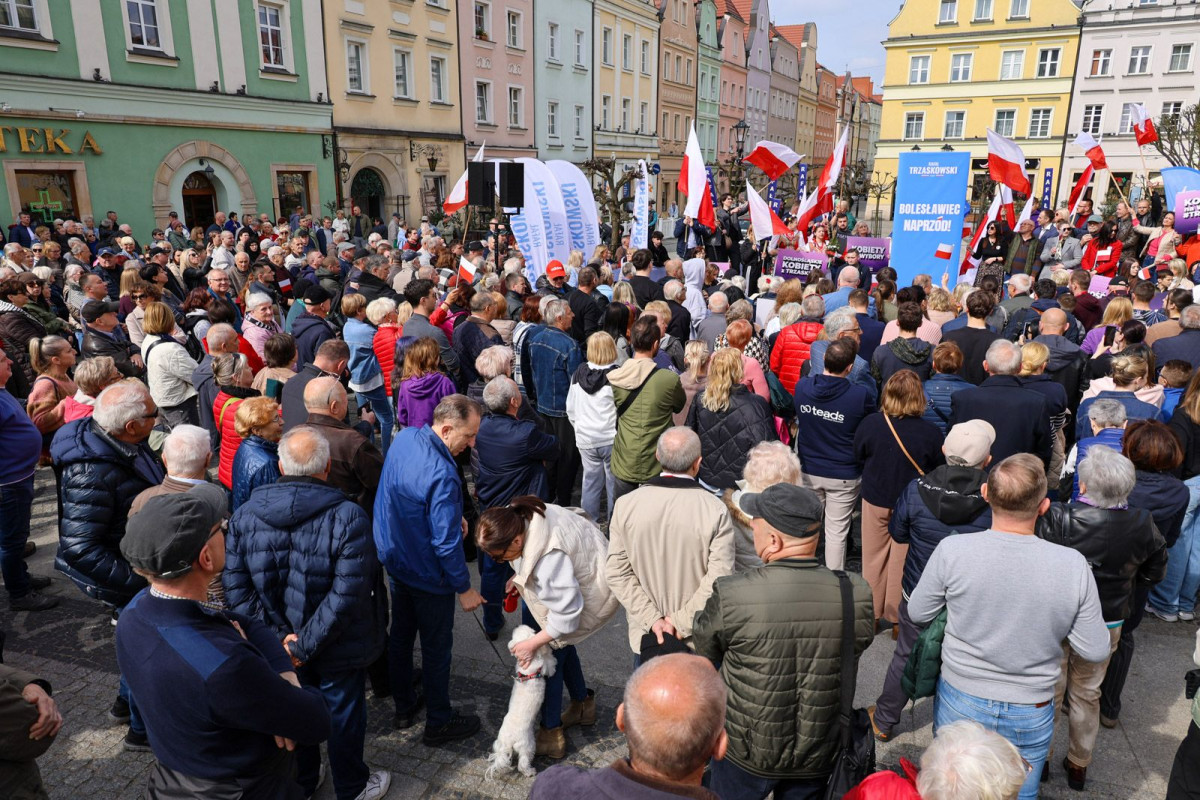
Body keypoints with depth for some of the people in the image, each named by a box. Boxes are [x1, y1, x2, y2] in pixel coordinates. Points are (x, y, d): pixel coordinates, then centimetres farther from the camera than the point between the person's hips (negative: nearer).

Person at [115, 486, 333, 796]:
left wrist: (283, 673, -20)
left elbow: (249, 626, -5)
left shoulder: (136, 610, -15)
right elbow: (318, 723, -26)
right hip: (247, 789, -7)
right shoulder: (223, 667, -38)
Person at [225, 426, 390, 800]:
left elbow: (235, 588, -13)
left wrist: (278, 636, -12)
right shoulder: (348, 517, -27)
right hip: (338, 652, -3)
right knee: (343, 714, 20)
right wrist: (305, 645, -20)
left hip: (279, 647, 4)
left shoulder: (244, 516, -13)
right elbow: (347, 595, -30)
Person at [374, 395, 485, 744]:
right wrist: (464, 588, -17)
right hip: (428, 576, -8)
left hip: (395, 560, 9)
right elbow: (446, 542, -30)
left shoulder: (405, 437, -8)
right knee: (436, 647, 11)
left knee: (400, 635, 23)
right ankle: (439, 722, 29)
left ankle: (404, 706, 43)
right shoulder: (442, 475, -35)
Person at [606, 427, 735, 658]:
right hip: (700, 640, -2)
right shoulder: (715, 510, -17)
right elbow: (719, 580, -19)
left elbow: (617, 572, -9)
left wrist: (652, 618, -8)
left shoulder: (626, 504, -10)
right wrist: (682, 623, -11)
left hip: (644, 635, 2)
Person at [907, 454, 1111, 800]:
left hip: (960, 703, -1)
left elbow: (917, 613, -9)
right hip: (1031, 717, 1)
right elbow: (1095, 650, -10)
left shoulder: (952, 550, -24)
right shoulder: (1073, 565, -21)